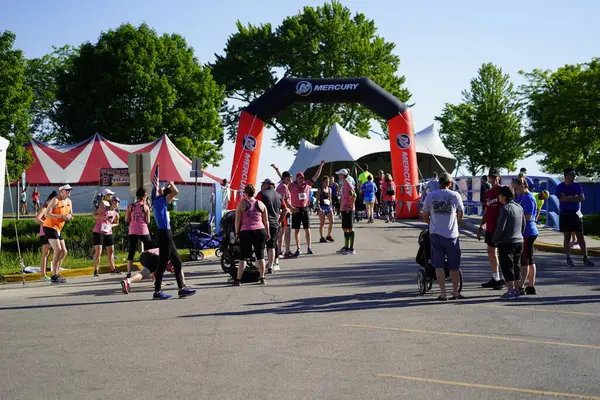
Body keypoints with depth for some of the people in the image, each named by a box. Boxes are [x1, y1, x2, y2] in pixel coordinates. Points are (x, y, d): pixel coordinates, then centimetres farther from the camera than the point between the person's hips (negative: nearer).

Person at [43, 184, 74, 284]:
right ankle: (54, 277, -14)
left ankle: (56, 274, 17)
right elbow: (47, 214, -21)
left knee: (64, 252, 8)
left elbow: (71, 216, 18)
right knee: (58, 250, -17)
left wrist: (70, 217, -6)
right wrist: (61, 216, -26)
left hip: (57, 229, 9)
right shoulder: (55, 200, -13)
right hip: (49, 227, -9)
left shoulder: (69, 202, 11)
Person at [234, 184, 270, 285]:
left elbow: (237, 220, -2)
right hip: (260, 231, 2)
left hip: (246, 231, -2)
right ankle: (262, 278, 10)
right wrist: (267, 233, 19)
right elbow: (266, 221, 11)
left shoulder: (242, 204, 0)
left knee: (244, 256, 2)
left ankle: (238, 279, 2)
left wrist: (237, 233, 6)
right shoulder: (261, 204, 9)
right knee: (260, 255, 9)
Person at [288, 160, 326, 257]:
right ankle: (298, 249, 10)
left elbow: (316, 176, 4)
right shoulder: (292, 186, -5)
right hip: (296, 209, -2)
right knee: (296, 230, 4)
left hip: (305, 209, 2)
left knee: (307, 229, 4)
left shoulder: (307, 184, 2)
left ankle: (309, 248, 11)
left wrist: (321, 166, 0)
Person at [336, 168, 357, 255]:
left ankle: (351, 249, -3)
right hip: (344, 209, 10)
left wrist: (350, 206, -20)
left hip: (348, 210, -10)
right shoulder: (344, 185, 15)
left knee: (350, 228, -6)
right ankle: (346, 247, 22)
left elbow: (354, 196, -24)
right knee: (345, 228, 14)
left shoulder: (348, 184, -14)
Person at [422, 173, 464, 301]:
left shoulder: (430, 196, 1)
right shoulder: (455, 195, -3)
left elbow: (425, 216, 7)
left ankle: (443, 293, 3)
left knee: (439, 265, 5)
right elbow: (461, 214, 7)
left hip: (435, 234, 1)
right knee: (454, 266, 10)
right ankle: (455, 292, 16)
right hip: (451, 234, -1)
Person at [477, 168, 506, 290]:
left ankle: (504, 279, 2)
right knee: (491, 252, 12)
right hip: (490, 227, 8)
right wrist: (481, 226, 20)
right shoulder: (488, 193, 15)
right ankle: (495, 278, 21)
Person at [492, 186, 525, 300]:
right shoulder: (519, 207, 10)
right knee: (516, 266, 14)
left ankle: (510, 291, -3)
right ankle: (516, 290, 18)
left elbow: (501, 227, -18)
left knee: (507, 267, -2)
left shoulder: (505, 208, -16)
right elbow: (523, 225, 16)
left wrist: (494, 239, -5)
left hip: (506, 243, -8)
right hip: (519, 241, 8)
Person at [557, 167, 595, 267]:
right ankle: (568, 259, 8)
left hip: (576, 214, 2)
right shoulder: (560, 187, -1)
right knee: (567, 237, 3)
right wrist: (575, 197, -11)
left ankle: (585, 258, 5)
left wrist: (568, 199, -13)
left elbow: (582, 198, -6)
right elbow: (562, 199, -17)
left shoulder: (577, 186, 6)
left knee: (581, 237, 2)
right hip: (565, 215, -2)